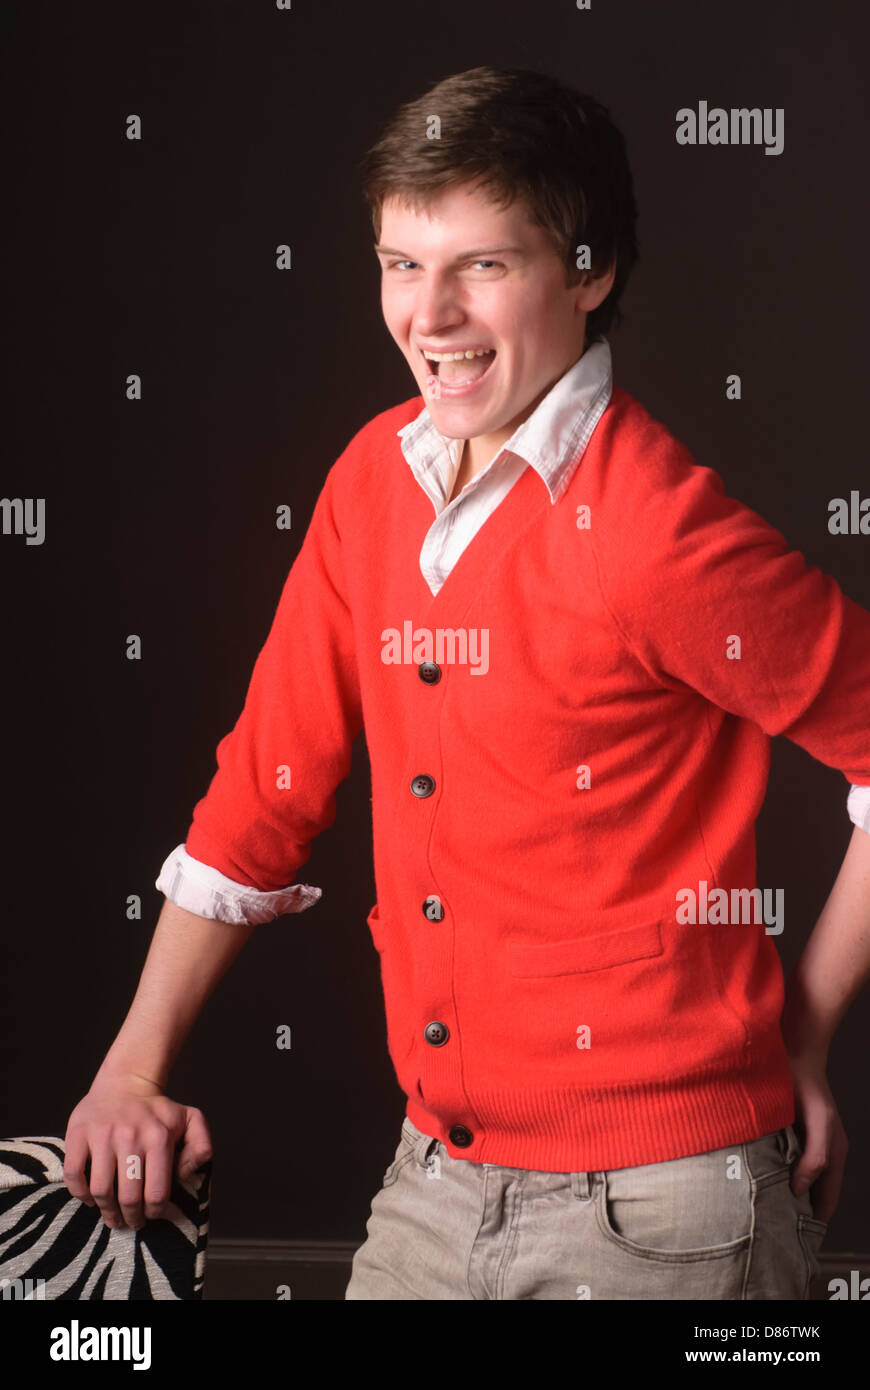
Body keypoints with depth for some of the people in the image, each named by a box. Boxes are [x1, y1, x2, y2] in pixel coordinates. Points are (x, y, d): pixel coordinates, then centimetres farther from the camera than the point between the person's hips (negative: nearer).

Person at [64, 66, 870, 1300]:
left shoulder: (658, 531, -17)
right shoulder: (374, 480, 3)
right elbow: (268, 783, 9)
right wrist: (134, 1071, 8)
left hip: (651, 1201, -6)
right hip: (436, 1181, 6)